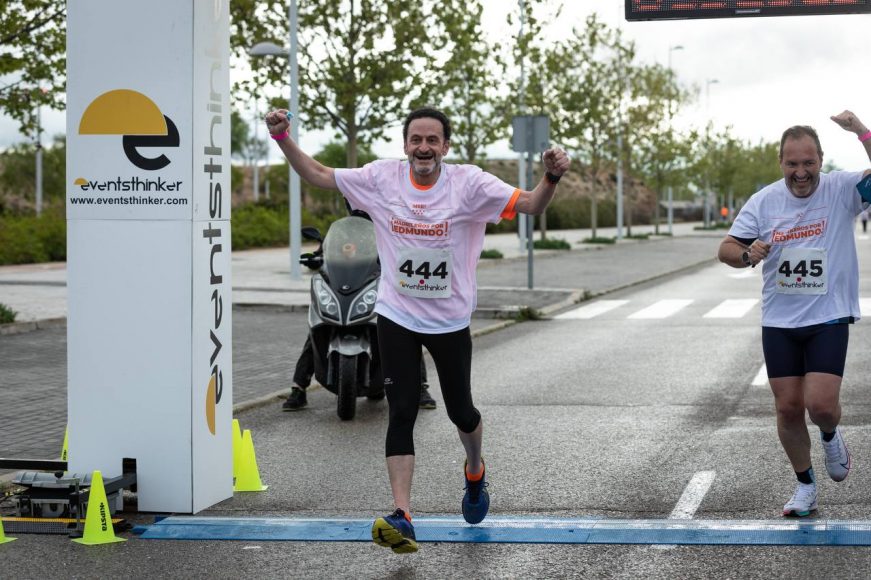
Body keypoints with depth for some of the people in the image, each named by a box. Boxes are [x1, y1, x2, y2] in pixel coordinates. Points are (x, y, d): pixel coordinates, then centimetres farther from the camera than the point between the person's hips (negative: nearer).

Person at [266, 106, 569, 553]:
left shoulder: (469, 182, -10)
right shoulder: (382, 177, -4)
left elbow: (530, 205, -15)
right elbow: (317, 175, 3)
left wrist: (551, 177, -34)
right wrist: (283, 139, -9)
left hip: (450, 319, 0)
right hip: (396, 317, 1)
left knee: (460, 411, 11)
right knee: (401, 414, -8)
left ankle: (475, 472, 45)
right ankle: (401, 517, -10)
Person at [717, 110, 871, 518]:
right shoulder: (764, 201, 0)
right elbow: (726, 249, 2)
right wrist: (747, 254, -20)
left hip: (829, 319, -3)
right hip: (779, 321, 3)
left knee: (821, 404, -14)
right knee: (788, 408, 4)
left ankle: (830, 435, 24)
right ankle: (805, 485, 24)